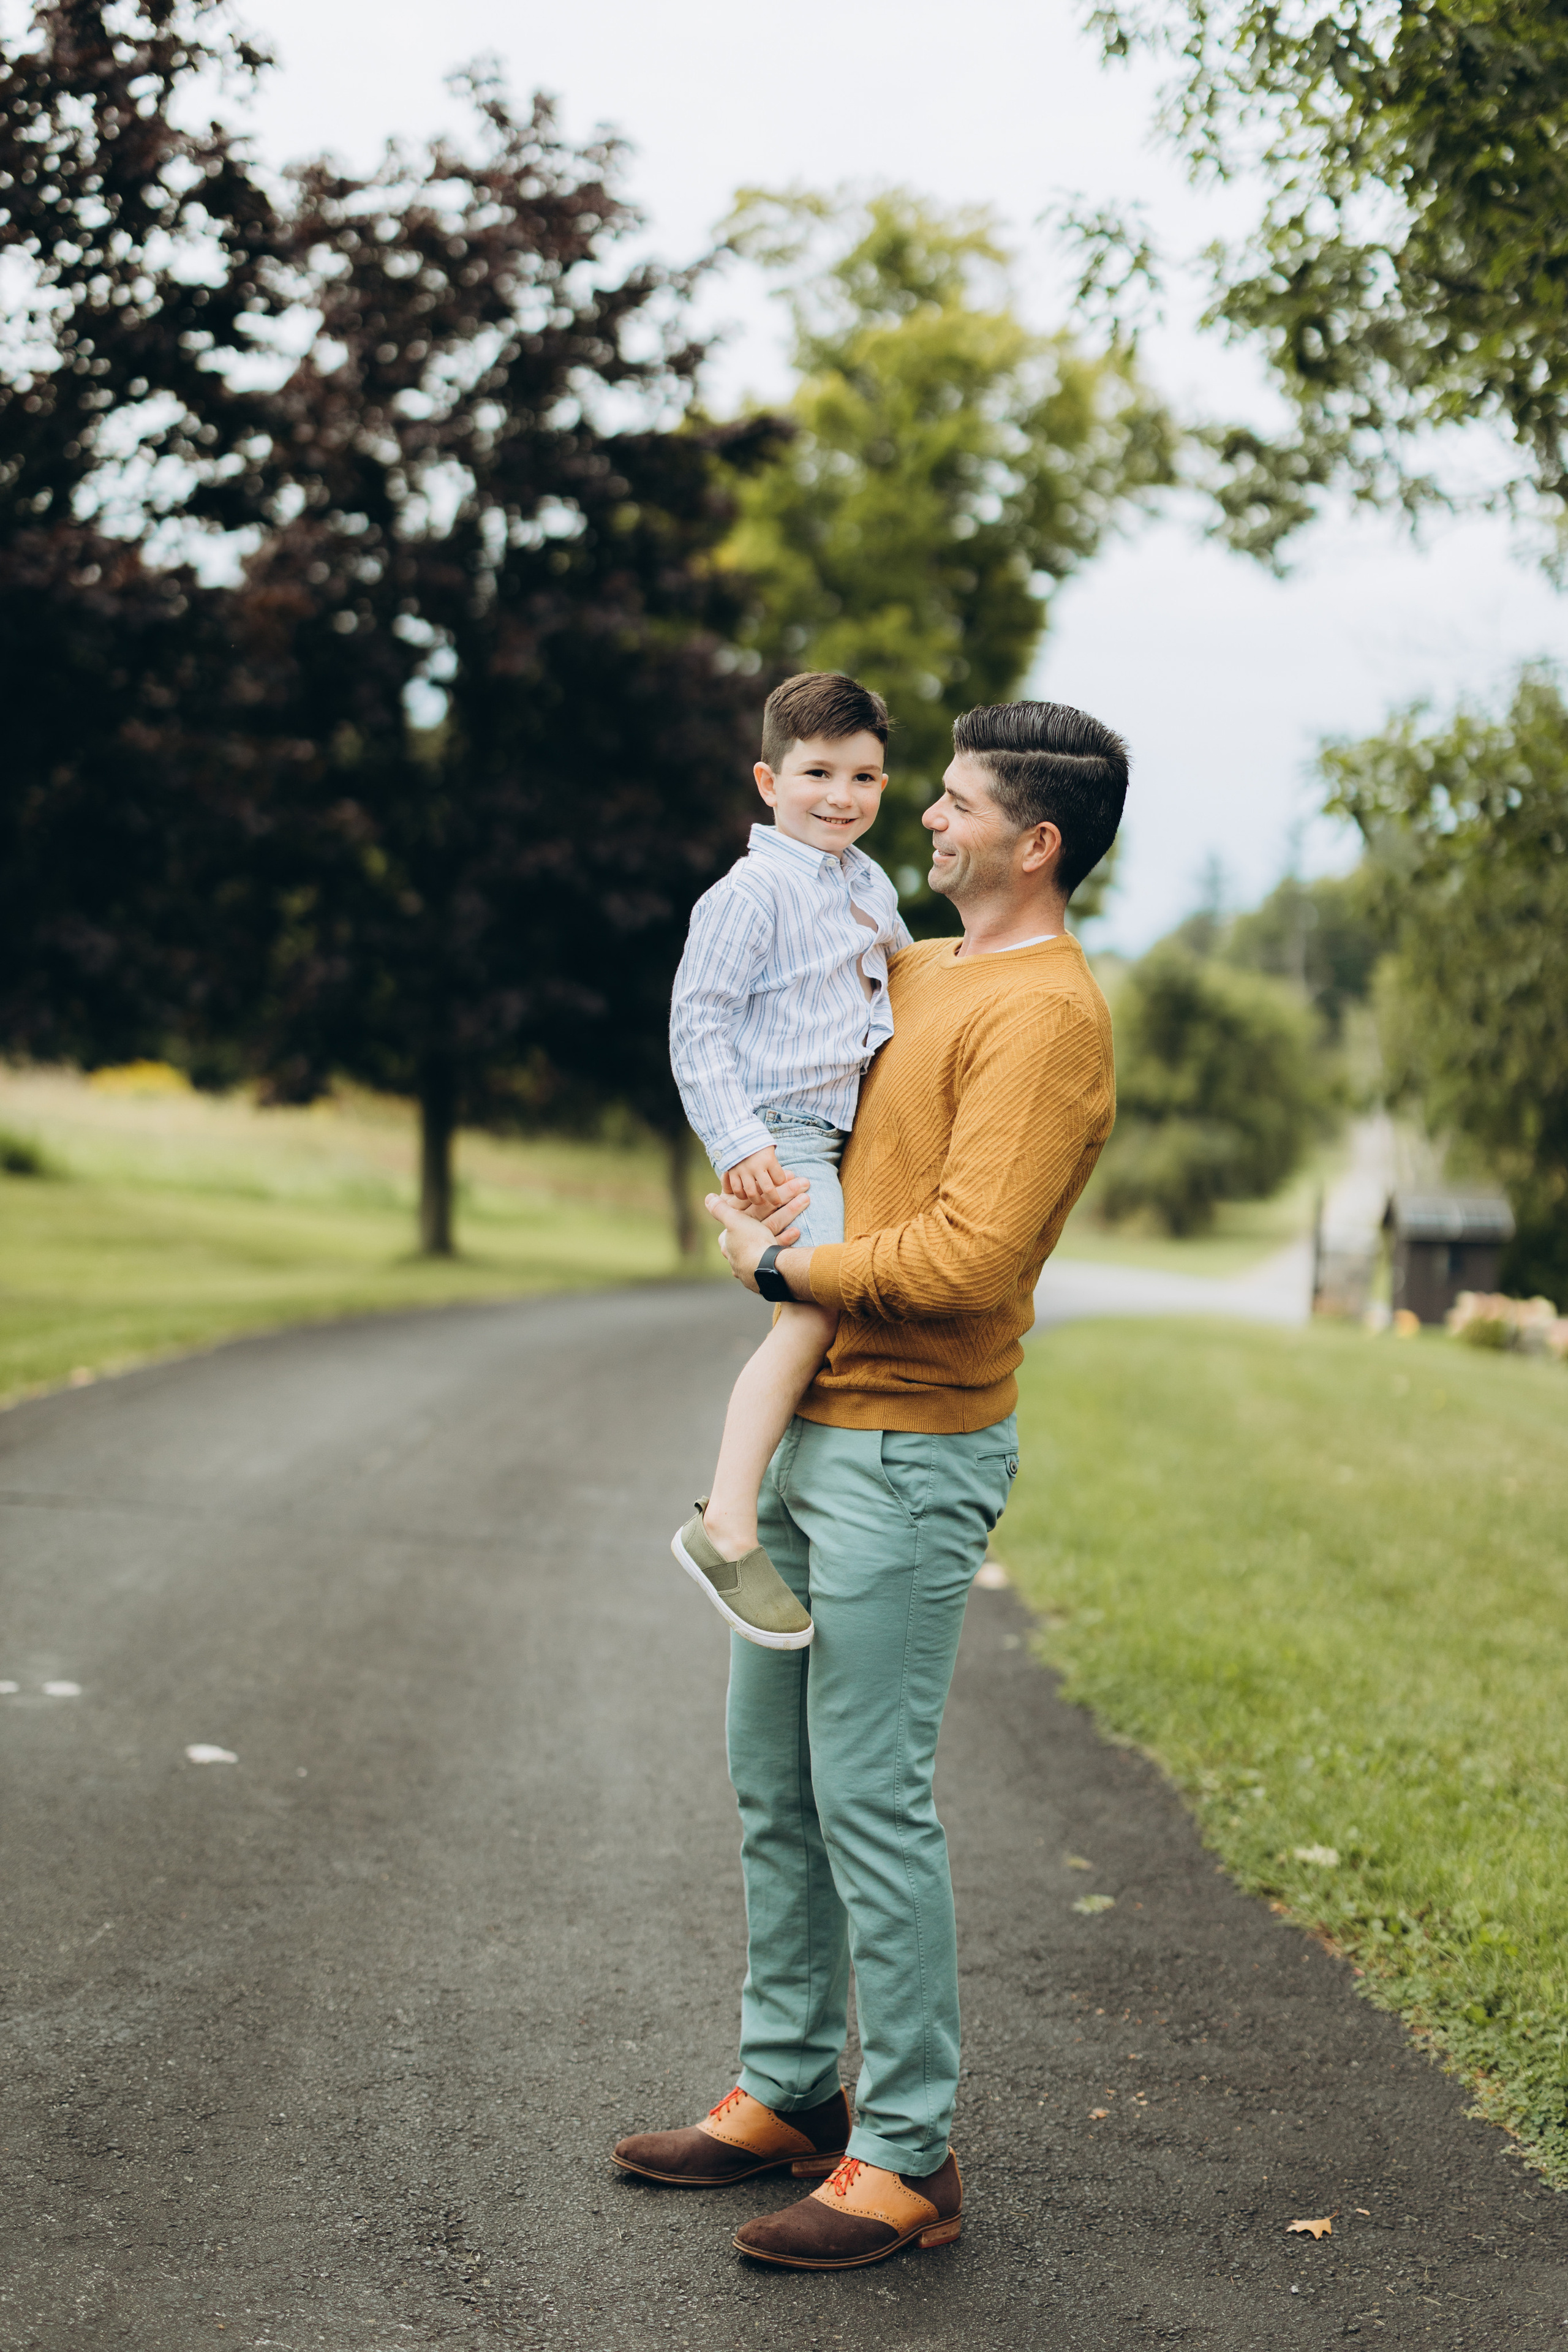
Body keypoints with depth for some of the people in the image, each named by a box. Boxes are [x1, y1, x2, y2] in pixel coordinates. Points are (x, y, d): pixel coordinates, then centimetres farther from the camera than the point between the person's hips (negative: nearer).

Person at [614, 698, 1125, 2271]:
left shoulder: (1043, 1014, -15)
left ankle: (908, 2159, 4)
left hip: (909, 1451, -10)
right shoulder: (919, 973, 15)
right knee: (772, 1777, 15)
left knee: (871, 1800, -6)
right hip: (814, 1424, 10)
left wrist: (780, 1264, -13)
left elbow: (968, 1257, -25)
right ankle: (789, 2093, 27)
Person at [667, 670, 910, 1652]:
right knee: (816, 1306, -24)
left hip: (844, 1135, 9)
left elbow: (901, 971, 35)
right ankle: (726, 1524, -26)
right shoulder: (750, 894, -11)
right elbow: (697, 1021, -14)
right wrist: (737, 1141, -20)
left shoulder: (870, 884, 15)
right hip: (778, 1137, -9)